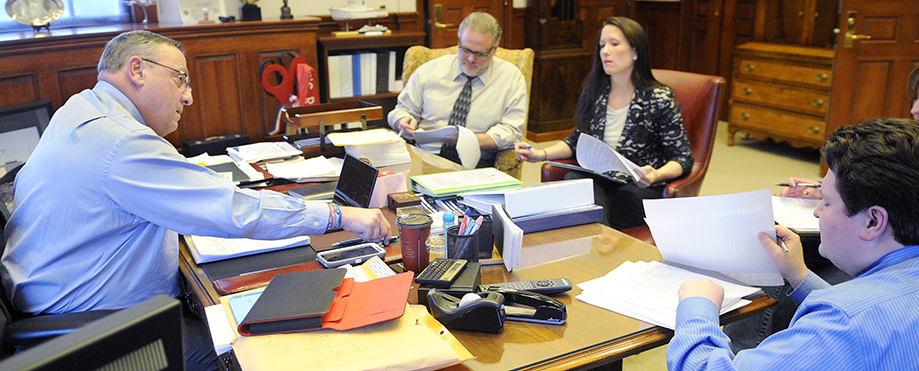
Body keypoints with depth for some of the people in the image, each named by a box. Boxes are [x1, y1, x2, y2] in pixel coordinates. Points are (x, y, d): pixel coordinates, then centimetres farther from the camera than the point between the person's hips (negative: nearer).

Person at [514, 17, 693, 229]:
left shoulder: (659, 98, -5)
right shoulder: (593, 92, 9)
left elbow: (683, 158, -2)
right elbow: (577, 141, 20)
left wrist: (657, 174, -24)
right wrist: (541, 154, 3)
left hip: (638, 188, -5)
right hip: (596, 182, 5)